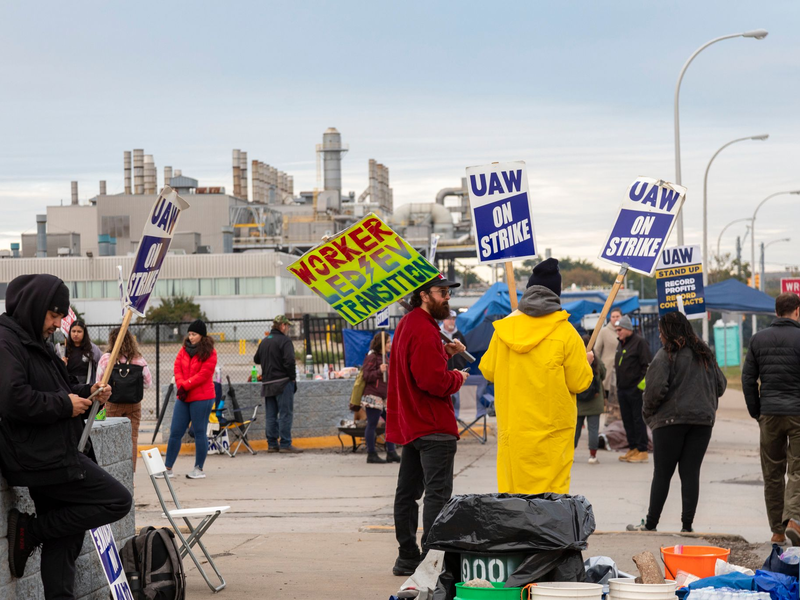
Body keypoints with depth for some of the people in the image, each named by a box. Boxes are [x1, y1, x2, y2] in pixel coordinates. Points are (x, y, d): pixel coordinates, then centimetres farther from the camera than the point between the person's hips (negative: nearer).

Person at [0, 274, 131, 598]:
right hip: (43, 459, -10)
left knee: (63, 537, 13)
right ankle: (30, 530, -3)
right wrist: (65, 405, -15)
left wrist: (87, 392, 10)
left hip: (46, 458, 10)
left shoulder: (34, 342, 19)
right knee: (118, 500, -8)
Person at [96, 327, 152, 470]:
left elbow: (99, 382, 0)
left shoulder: (106, 358, -6)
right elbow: (148, 382, 4)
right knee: (132, 438, 5)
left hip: (112, 404, -1)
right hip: (134, 405, 1)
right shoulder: (139, 359, -1)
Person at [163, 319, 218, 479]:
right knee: (175, 432, 5)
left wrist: (185, 386, -16)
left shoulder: (209, 352, -6)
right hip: (183, 397, 6)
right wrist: (180, 386, -12)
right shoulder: (184, 350, 12)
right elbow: (177, 369, 5)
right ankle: (168, 468, 10)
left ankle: (199, 469, 9)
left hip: (202, 398, -6)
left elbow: (203, 374, -14)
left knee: (200, 432, 0)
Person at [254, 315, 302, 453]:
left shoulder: (264, 341, 13)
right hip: (283, 382, -7)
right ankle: (285, 444, -5)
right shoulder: (285, 340, -11)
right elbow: (289, 361, -20)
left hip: (267, 383, 7)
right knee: (285, 414, -4)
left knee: (271, 415, 10)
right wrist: (292, 377, -11)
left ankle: (272, 444, 12)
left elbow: (256, 359, 20)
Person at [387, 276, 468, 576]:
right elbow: (433, 381, -25)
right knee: (438, 494, -8)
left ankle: (407, 557, 20)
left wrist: (444, 352, 11)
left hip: (410, 425, 11)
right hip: (434, 426, -11)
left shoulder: (406, 325, 15)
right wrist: (457, 378, -7)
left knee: (408, 492, 13)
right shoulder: (424, 330, -19)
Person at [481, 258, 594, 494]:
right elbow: (579, 382, -4)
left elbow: (488, 370, 9)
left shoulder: (505, 328, 0)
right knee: (551, 492, 2)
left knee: (512, 487, 9)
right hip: (551, 429, -3)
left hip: (512, 429, 3)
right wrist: (586, 362, 16)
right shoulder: (565, 333, -8)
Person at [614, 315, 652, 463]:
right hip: (622, 389, 9)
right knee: (627, 419, 11)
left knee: (638, 419, -5)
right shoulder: (621, 344, 17)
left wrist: (642, 383, -18)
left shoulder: (639, 342, -10)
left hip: (635, 389, -9)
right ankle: (632, 448, 19)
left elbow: (647, 365, -14)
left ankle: (642, 451, -2)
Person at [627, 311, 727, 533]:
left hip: (671, 420, -5)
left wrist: (648, 412, 0)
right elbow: (721, 384, 15)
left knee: (662, 473, 2)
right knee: (691, 473, 6)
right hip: (703, 419, 5)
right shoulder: (705, 354, 12)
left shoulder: (665, 355, -8)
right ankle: (687, 525, 3)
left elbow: (656, 389, -16)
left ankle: (650, 524, 7)